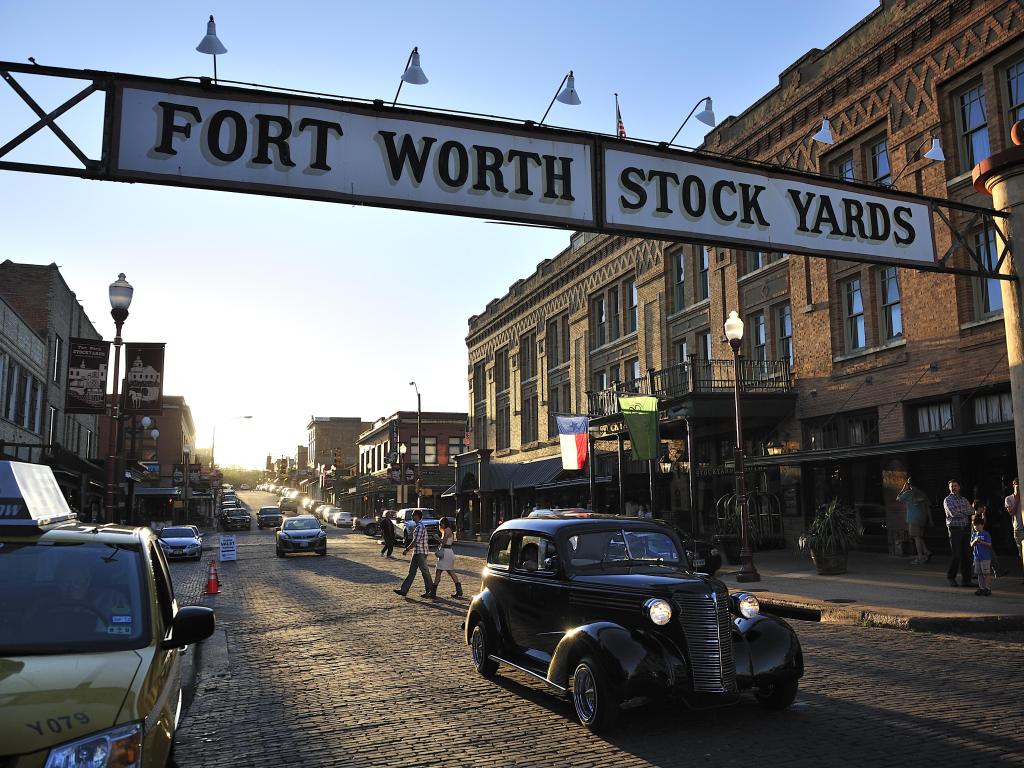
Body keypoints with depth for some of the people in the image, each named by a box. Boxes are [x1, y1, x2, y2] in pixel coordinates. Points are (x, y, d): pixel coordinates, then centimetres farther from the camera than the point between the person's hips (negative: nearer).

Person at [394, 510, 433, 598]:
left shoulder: (420, 526, -19)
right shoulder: (417, 526, 14)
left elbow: (416, 541, -23)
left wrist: (407, 549, -16)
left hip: (420, 552, -10)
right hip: (416, 552, 10)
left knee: (425, 572, -1)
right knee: (412, 571, 9)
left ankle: (430, 592, 7)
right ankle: (404, 590, 11)